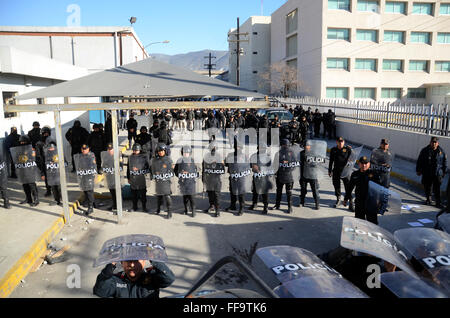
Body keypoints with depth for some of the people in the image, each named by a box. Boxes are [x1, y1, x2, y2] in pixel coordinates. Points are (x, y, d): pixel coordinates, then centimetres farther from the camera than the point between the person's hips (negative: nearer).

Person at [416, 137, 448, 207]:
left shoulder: (441, 151, 3)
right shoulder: (425, 150, 1)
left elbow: (444, 162, 10)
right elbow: (419, 161, 6)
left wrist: (444, 172, 10)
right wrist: (418, 170, 5)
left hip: (437, 174, -1)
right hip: (426, 173, 1)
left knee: (437, 189, -3)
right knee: (427, 188, 9)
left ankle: (438, 202, 4)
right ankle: (428, 199, 26)